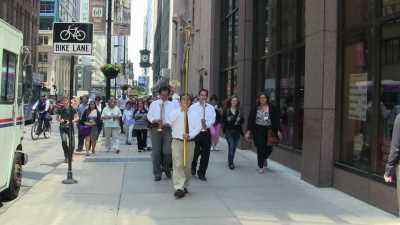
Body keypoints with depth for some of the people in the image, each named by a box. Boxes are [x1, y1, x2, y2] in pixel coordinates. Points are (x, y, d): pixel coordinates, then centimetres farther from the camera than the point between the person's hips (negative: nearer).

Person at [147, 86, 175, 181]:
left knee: (167, 151, -9)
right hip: (156, 128, 1)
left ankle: (166, 168, 19)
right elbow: (149, 116, 8)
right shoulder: (153, 104, 9)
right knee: (156, 152, 1)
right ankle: (157, 173, 11)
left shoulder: (171, 105, 7)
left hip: (167, 129, -1)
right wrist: (154, 120, -12)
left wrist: (166, 123, -16)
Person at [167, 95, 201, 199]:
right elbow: (169, 123, -16)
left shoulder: (194, 114, 8)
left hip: (190, 142, 3)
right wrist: (181, 111, -17)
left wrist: (190, 135, -15)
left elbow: (198, 127, 2)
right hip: (177, 141, -2)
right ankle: (179, 188, -11)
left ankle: (185, 186, 26)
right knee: (178, 165, -11)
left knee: (187, 166, 10)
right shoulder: (174, 112, 3)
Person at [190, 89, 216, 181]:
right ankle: (193, 168, 33)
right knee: (195, 153, 4)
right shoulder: (193, 107, 3)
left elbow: (212, 119, -1)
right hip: (195, 132, -2)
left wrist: (206, 124, -20)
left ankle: (201, 173, 15)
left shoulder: (211, 108, 10)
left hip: (206, 132, 2)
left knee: (205, 154, 2)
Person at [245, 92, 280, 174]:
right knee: (260, 148, -3)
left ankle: (264, 158, 40)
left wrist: (277, 130, -2)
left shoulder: (272, 108, 0)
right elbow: (250, 120, 2)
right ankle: (260, 167, 13)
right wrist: (248, 131, -3)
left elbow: (276, 120, 2)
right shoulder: (255, 109, 1)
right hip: (258, 130, -1)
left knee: (269, 148, 4)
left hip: (268, 130, 1)